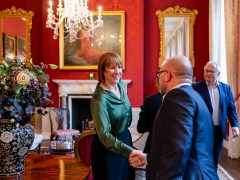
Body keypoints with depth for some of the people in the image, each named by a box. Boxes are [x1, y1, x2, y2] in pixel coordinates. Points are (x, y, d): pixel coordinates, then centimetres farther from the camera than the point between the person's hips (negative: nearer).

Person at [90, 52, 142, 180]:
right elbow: (104, 135, -30)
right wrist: (129, 151, -41)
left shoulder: (121, 85, -3)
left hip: (125, 138, 7)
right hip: (108, 148, -7)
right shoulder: (100, 98, -26)